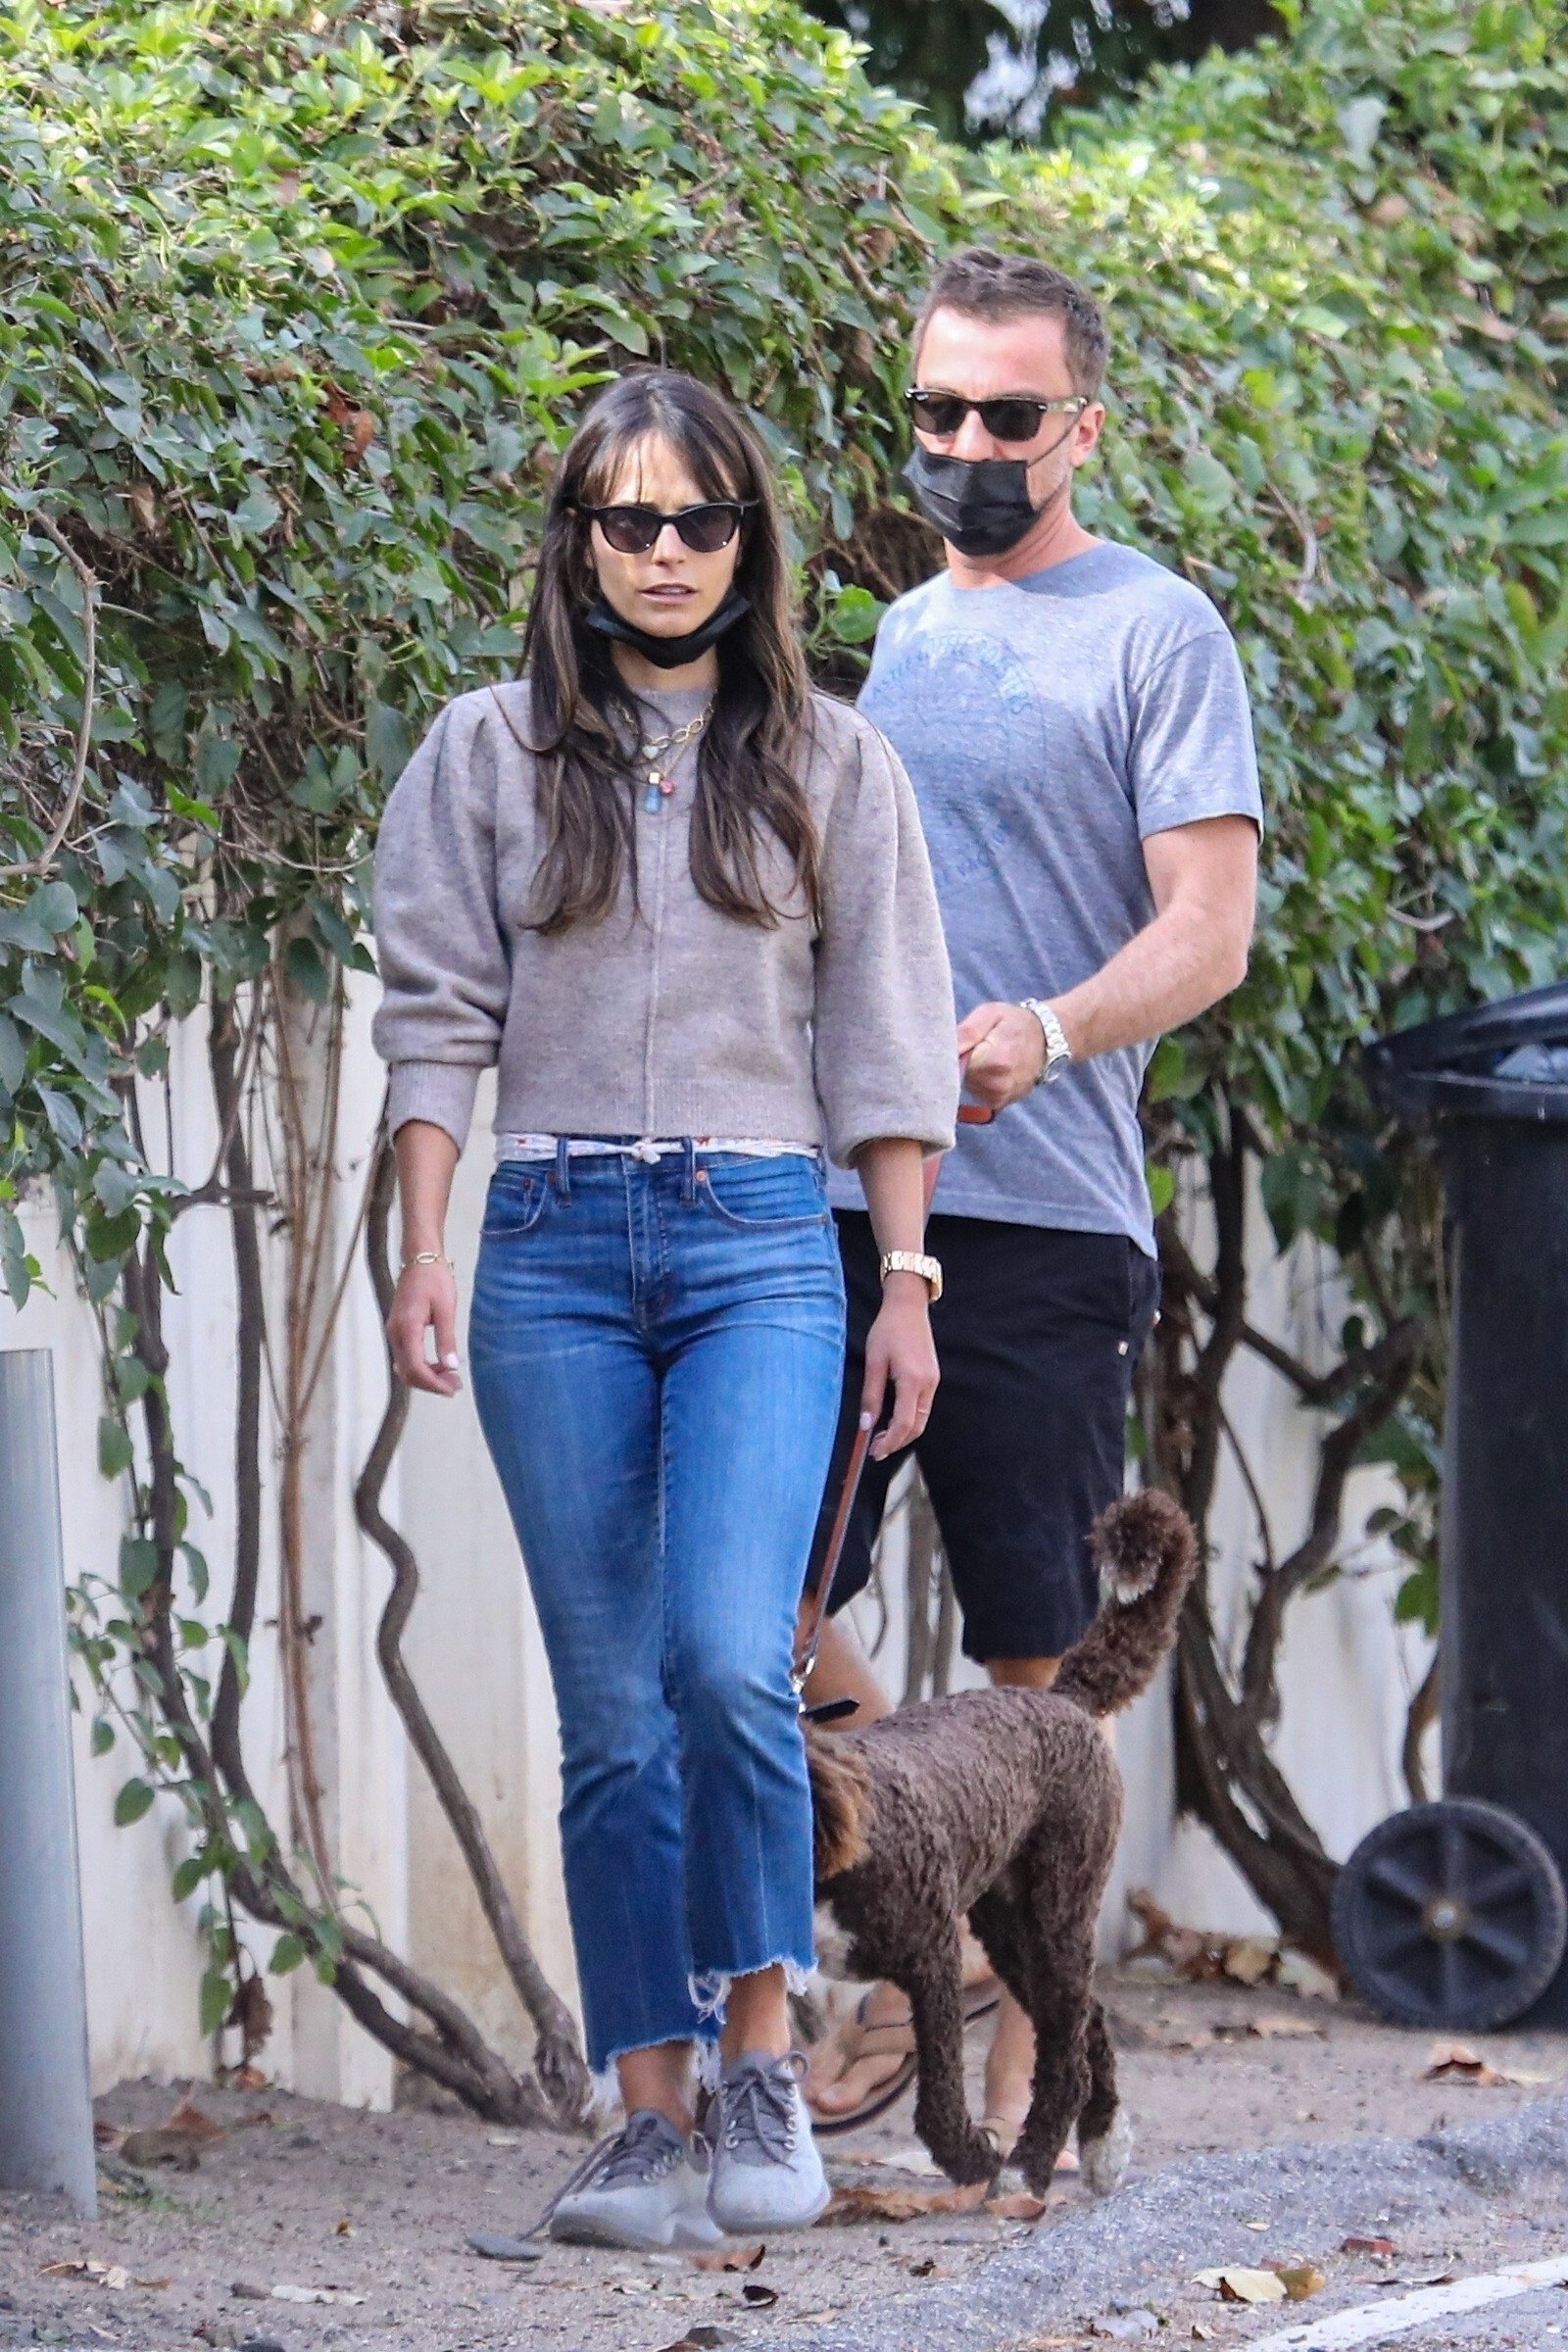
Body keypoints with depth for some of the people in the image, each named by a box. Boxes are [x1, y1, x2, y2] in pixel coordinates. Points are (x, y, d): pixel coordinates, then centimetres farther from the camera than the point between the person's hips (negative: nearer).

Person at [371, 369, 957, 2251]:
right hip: (554, 1246, 1)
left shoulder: (827, 764, 9)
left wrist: (906, 1279, 5)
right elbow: (439, 1018, 8)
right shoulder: (488, 756, 9)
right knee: (611, 1706, 0)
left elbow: (882, 1042, 10)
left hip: (759, 1243, -1)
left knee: (728, 1654, -19)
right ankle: (653, 2115, 4)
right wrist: (423, 1254, -1)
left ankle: (763, 2049, -4)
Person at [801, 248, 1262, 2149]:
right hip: (841, 1193, 6)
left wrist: (1049, 1030, -26)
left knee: (1035, 1656, 0)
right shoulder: (899, 636, 19)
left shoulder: (1157, 634, -1)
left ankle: (1027, 2030, 9)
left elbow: (1207, 929, -9)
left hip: (1043, 1216, -6)